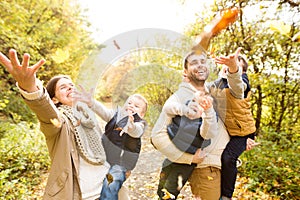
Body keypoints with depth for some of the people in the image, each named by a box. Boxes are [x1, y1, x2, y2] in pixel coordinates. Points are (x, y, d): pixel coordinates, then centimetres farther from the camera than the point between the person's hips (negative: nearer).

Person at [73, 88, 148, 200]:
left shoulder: (140, 124, -5)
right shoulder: (115, 114, 6)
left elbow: (136, 132, -27)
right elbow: (103, 111, -11)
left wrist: (131, 125, -51)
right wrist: (90, 101, -31)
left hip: (120, 163, -4)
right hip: (103, 157, 4)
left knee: (109, 187, -19)